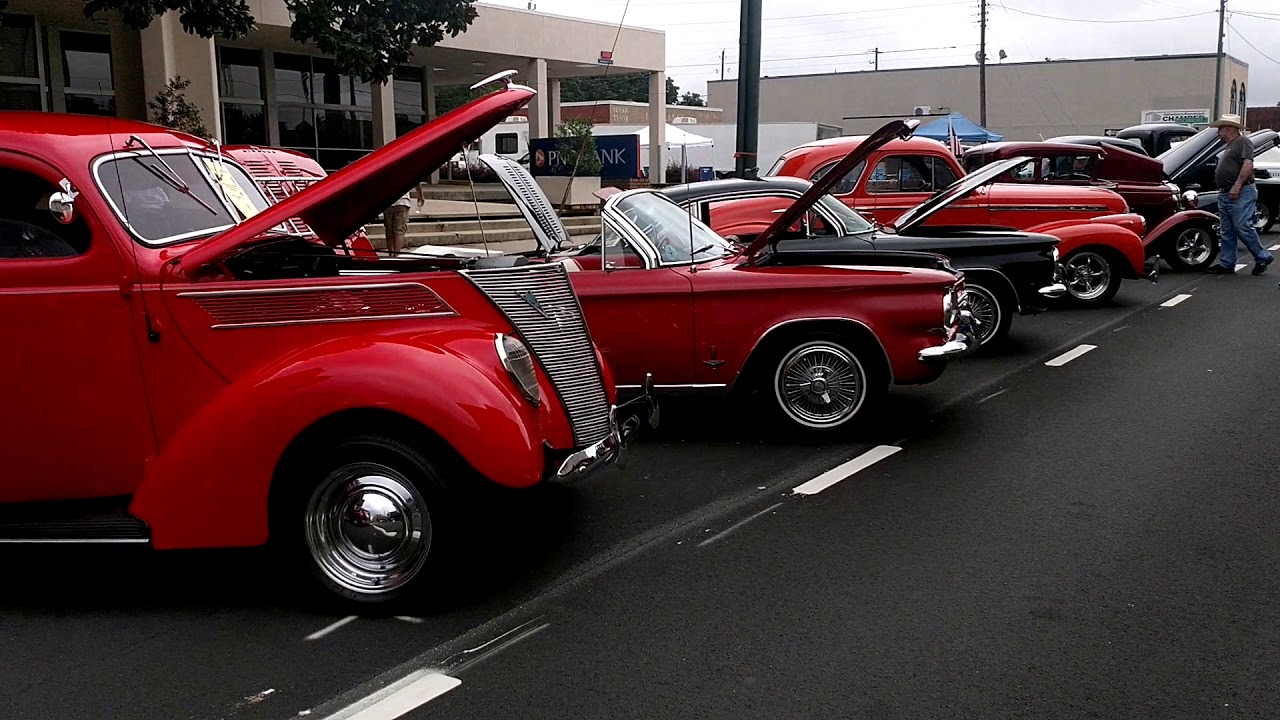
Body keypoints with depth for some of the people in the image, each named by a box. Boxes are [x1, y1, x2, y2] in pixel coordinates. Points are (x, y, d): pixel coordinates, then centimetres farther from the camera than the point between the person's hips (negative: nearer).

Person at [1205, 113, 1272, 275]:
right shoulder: (1230, 146, 23)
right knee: (1227, 232, 8)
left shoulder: (1243, 141, -6)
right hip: (1224, 194, 10)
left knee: (1243, 228, -12)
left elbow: (1248, 165, -19)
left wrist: (1237, 186, -25)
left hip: (1241, 193, -10)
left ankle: (1263, 257, 1)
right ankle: (1226, 264, 10)